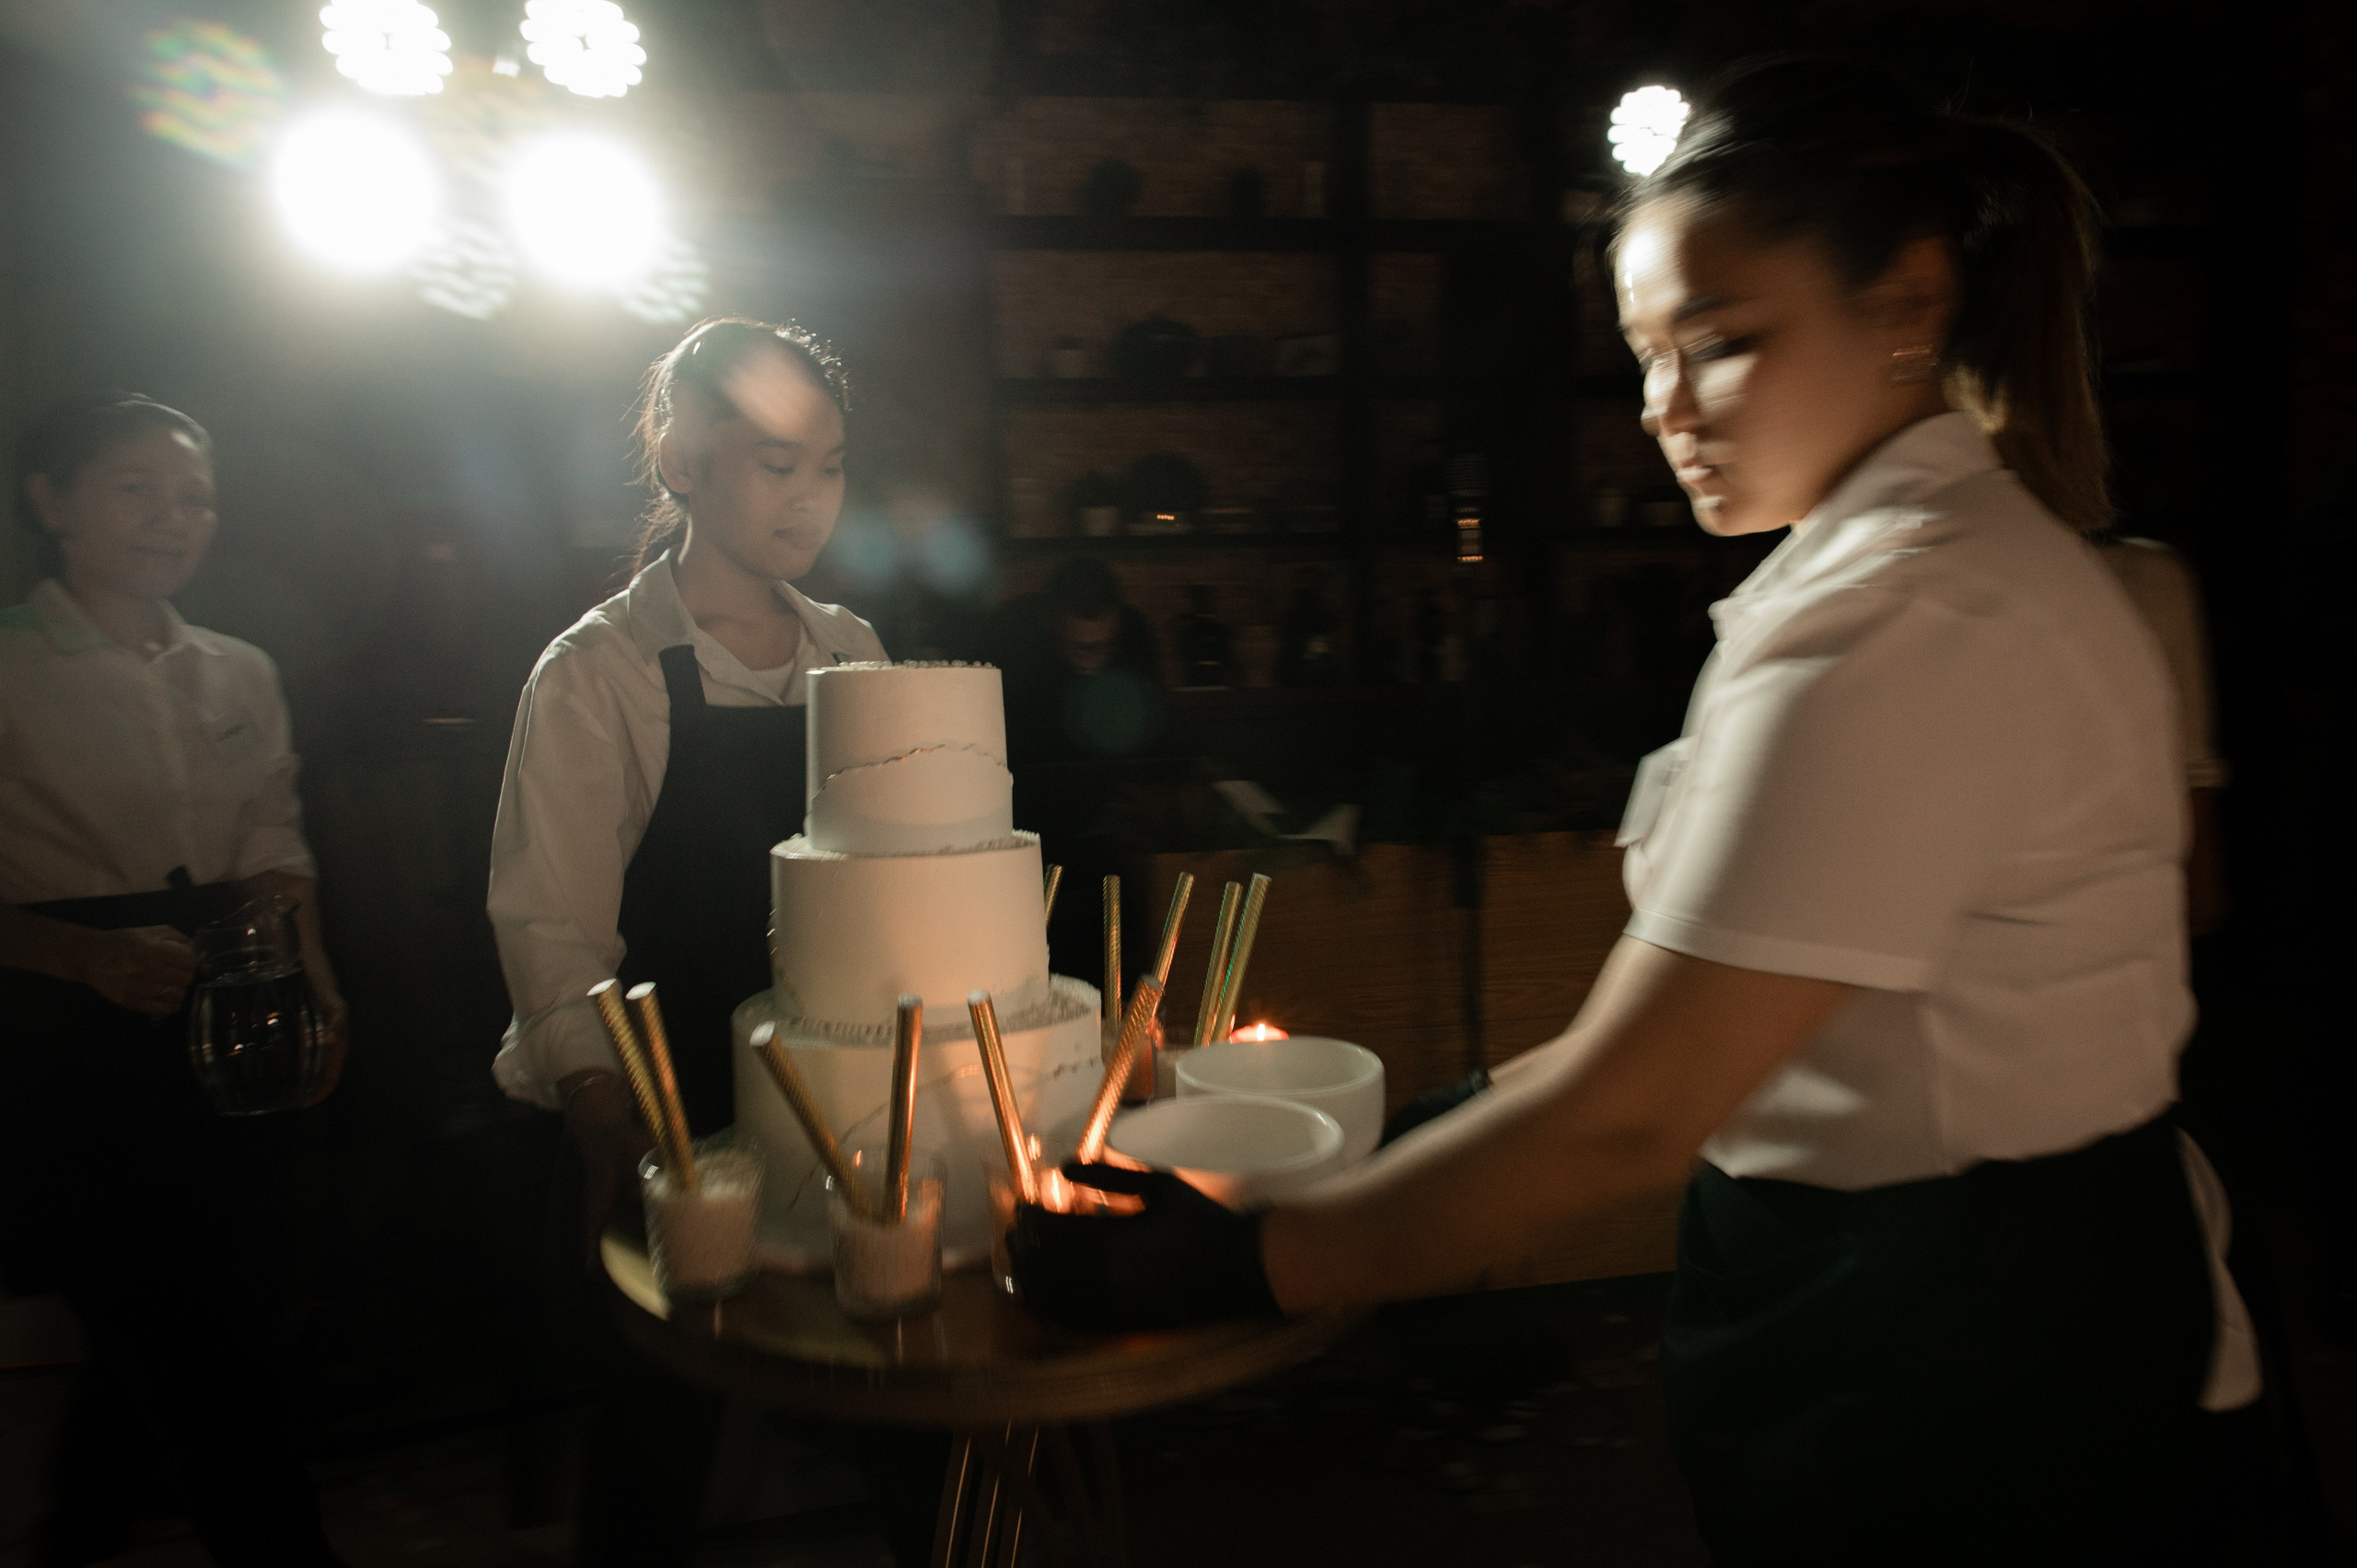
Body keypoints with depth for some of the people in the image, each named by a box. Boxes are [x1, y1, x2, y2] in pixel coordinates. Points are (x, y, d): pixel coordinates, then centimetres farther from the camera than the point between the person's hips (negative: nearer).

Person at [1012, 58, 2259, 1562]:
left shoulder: (1901, 625, -26)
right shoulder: (1978, 545, 8)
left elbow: (1626, 1115, -28)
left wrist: (1238, 1262, -21)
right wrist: (1471, 1116, 2)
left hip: (1950, 1385, -9)